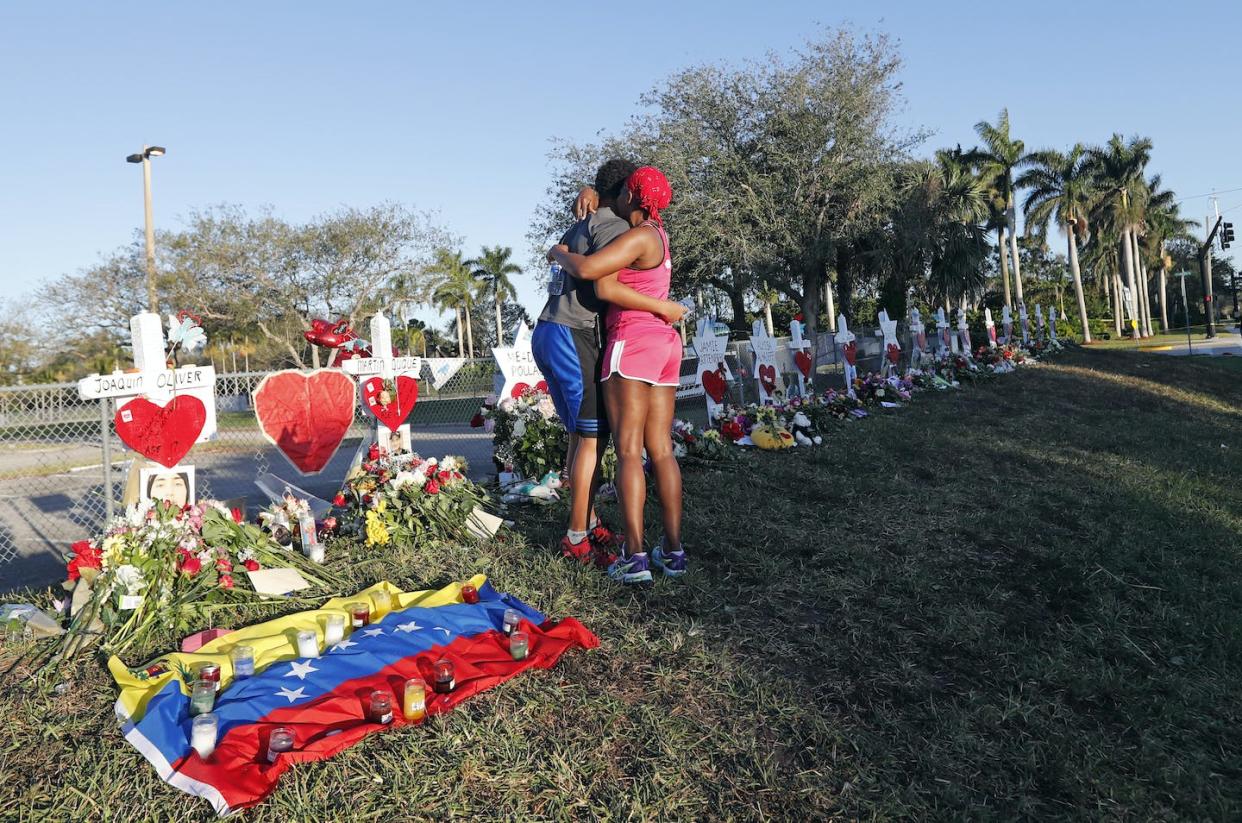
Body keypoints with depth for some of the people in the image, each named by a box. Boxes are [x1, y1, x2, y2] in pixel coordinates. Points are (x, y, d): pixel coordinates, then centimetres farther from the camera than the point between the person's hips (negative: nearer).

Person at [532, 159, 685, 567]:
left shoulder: (583, 225, 21)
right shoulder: (614, 226, -7)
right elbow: (605, 287, -21)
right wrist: (663, 307, -14)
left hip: (547, 334, 10)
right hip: (572, 335, -10)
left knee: (581, 433, 14)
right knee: (594, 435, -7)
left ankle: (588, 523, 21)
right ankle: (577, 538, -3)